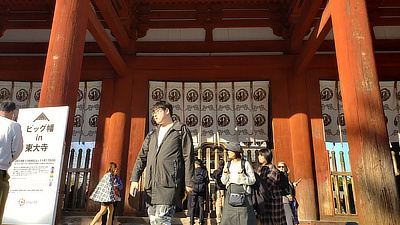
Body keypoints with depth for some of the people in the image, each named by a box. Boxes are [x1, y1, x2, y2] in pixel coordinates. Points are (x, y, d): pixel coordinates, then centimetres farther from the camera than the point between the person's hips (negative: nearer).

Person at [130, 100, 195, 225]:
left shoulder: (181, 130, 6)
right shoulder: (152, 134, 23)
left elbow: (188, 157, 1)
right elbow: (142, 157, 19)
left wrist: (188, 182, -3)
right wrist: (134, 179, 8)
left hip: (169, 182, -6)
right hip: (151, 184, 6)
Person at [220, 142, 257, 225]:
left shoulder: (245, 164, -2)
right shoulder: (228, 165, 11)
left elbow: (252, 180, -3)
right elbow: (223, 182, 13)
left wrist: (242, 175, -17)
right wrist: (225, 175, -6)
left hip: (243, 196, -4)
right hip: (230, 195, 4)